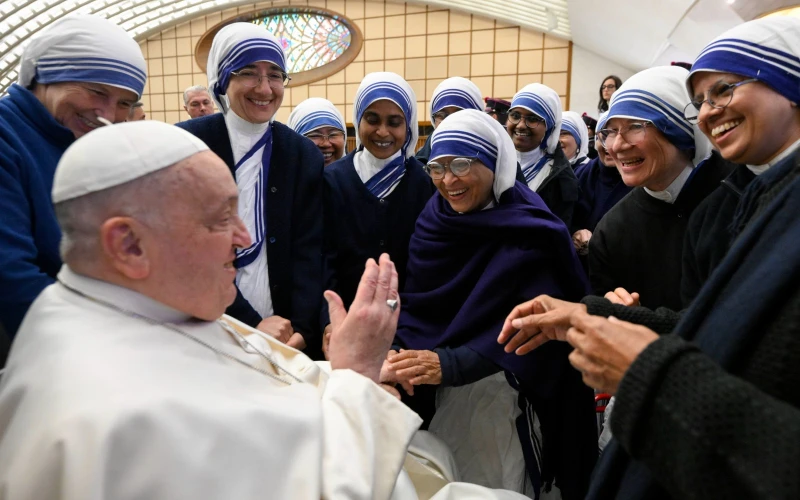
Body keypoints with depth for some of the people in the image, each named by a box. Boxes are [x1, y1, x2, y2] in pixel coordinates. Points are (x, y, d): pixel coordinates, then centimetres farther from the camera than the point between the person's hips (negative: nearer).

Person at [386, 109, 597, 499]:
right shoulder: (432, 223, 0)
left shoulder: (531, 231, -16)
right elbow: (414, 301, -1)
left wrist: (450, 364, -35)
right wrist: (396, 349, -20)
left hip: (508, 395, -5)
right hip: (445, 394, 5)